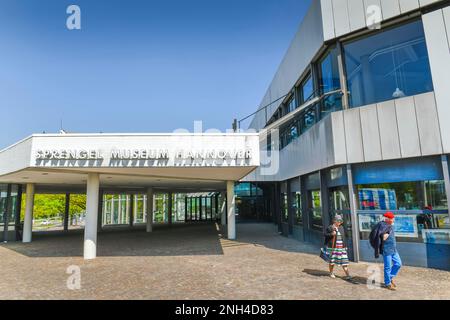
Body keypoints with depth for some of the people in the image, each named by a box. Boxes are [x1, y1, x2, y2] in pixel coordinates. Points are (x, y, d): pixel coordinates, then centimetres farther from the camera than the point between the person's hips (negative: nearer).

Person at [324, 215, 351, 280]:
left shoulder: (341, 228, 9)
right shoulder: (330, 228, -7)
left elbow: (344, 237, 16)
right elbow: (326, 235, -6)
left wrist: (345, 245, 14)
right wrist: (331, 234, -22)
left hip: (341, 247, 4)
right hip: (333, 247, -4)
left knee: (344, 261, 0)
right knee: (332, 260, 8)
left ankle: (348, 275, 2)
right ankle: (331, 273, 26)